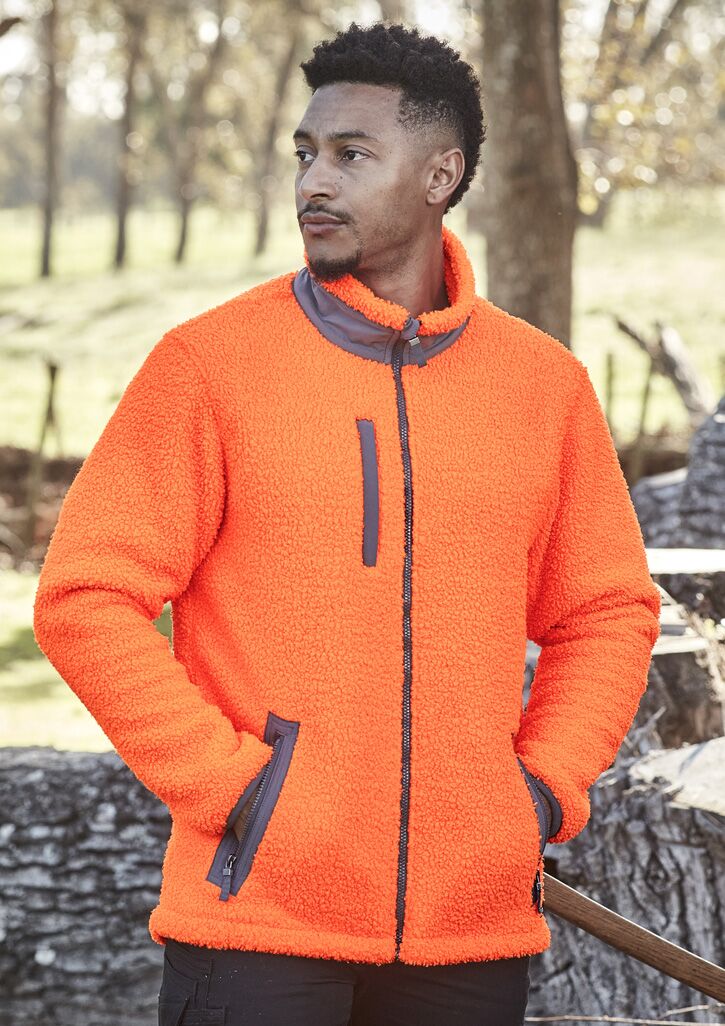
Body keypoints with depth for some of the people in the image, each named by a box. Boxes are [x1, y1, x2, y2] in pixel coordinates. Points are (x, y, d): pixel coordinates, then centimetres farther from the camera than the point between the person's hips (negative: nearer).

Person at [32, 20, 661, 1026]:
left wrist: (547, 787, 3)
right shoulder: (209, 362, -3)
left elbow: (607, 609, 16)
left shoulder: (544, 381, 7)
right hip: (256, 913, -3)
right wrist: (228, 784, -10)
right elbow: (86, 596, -5)